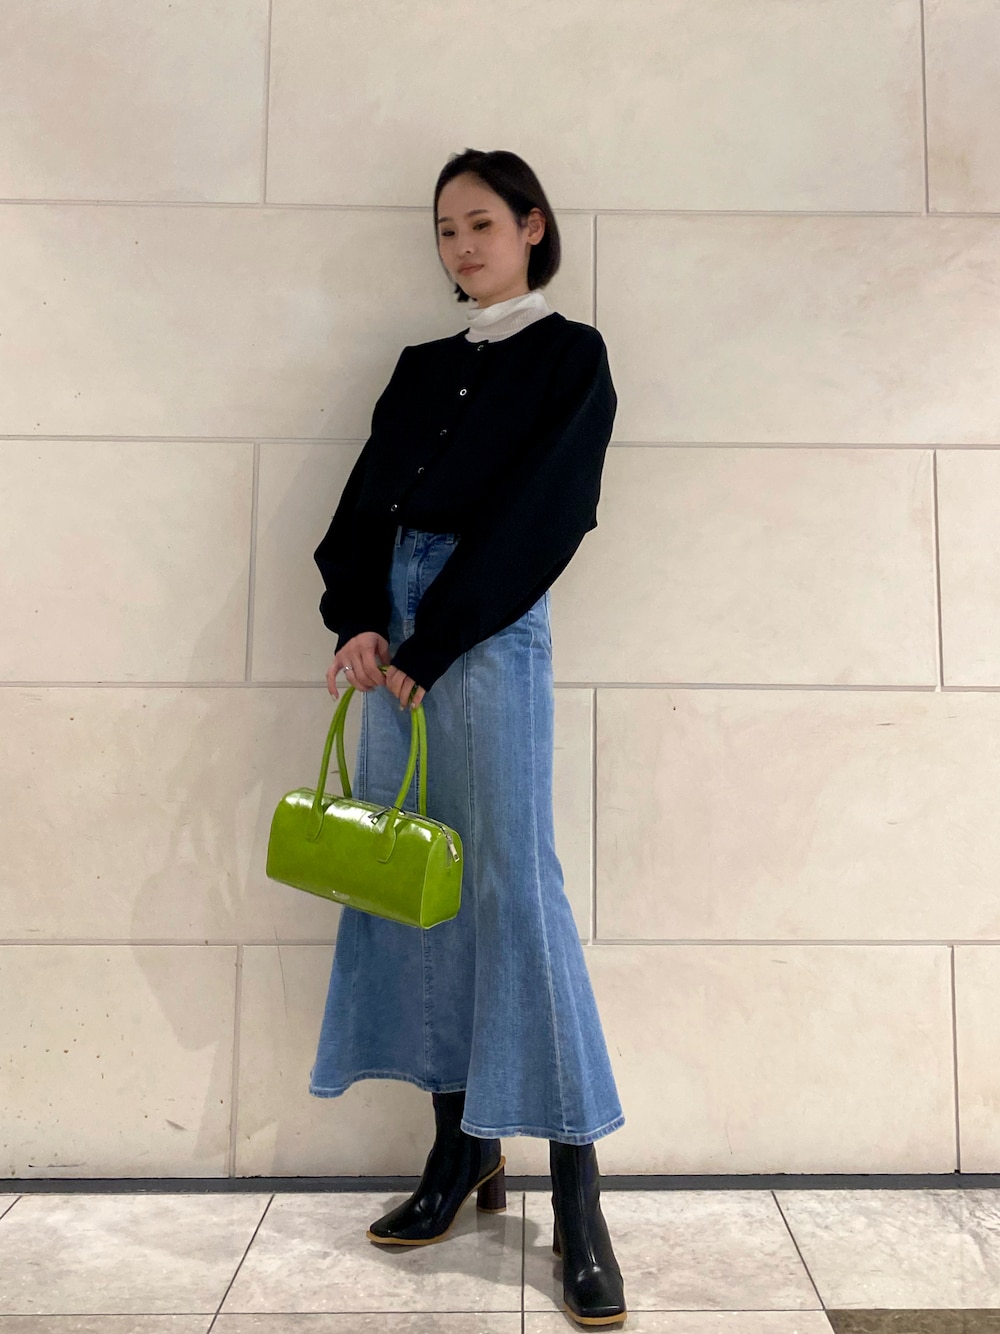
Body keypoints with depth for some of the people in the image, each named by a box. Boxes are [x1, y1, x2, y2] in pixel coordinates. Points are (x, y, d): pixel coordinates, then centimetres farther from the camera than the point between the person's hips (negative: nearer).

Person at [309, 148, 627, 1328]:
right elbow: (366, 496, 11)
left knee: (510, 880, -10)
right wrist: (358, 623, -8)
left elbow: (541, 509, -7)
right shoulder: (422, 366, 22)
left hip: (490, 629, -6)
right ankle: (460, 1149, 17)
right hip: (393, 629, 6)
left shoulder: (570, 354, 5)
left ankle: (577, 1197, 0)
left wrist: (426, 646, -13)